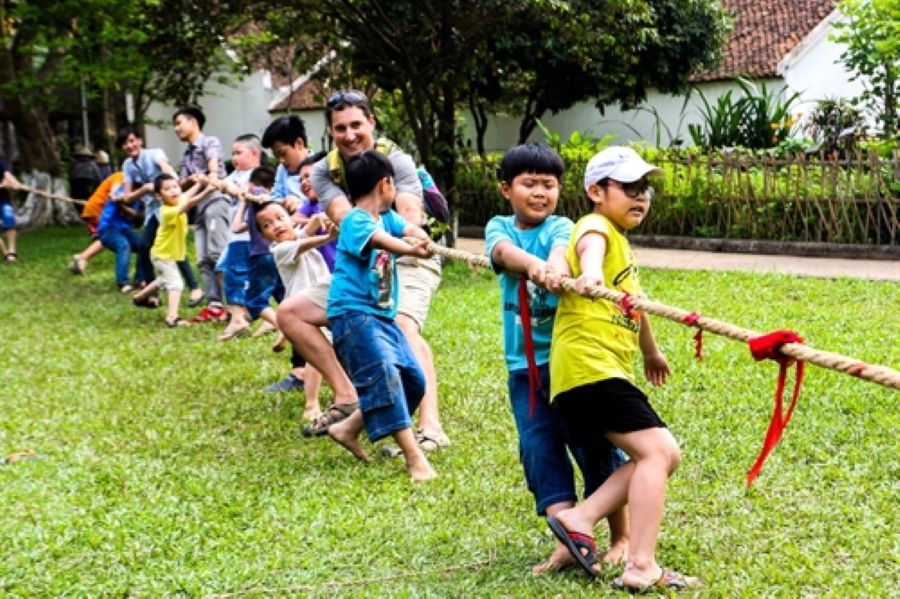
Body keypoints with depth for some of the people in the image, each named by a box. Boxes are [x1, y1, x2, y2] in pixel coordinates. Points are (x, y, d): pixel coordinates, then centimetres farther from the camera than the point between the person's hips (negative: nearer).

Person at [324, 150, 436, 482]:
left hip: (382, 315, 10)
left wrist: (419, 236, -30)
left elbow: (408, 229, -6)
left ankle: (349, 428, 20)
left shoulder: (387, 217, 13)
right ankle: (414, 456, -25)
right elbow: (380, 240, -33)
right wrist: (411, 250, -50)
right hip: (353, 313, -10)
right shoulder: (356, 221, -13)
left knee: (412, 379, 11)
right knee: (383, 374, -21)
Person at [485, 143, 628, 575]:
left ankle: (621, 537, 15)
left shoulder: (561, 227, -4)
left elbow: (560, 250, -29)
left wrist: (556, 268, -54)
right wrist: (533, 264, -44)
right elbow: (503, 252, -21)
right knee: (539, 448, -2)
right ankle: (569, 540, 2)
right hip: (525, 364, 3)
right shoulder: (500, 228, 4)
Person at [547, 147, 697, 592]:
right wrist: (590, 273, -55)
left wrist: (652, 353, 53)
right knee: (657, 450, -15)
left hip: (606, 369, 10)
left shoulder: (620, 241, 24)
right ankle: (641, 568, -17)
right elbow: (588, 246, -31)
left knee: (661, 455, 8)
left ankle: (579, 520, 2)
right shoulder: (597, 227, -5)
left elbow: (631, 302, 40)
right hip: (589, 365, -10)